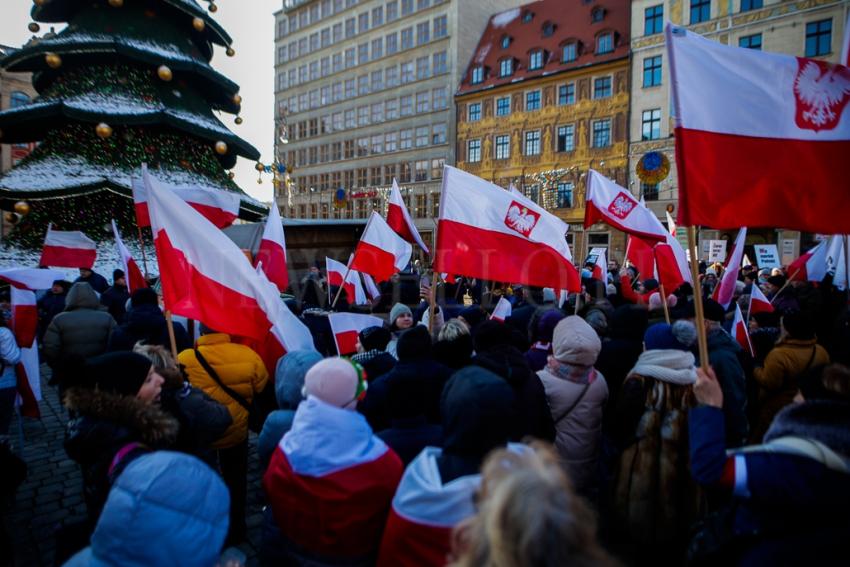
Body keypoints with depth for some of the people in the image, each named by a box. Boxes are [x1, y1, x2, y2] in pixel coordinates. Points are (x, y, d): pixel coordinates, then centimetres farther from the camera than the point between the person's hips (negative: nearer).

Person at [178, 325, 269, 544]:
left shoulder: (184, 359, -23)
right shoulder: (249, 356, -20)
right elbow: (263, 391, -6)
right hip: (236, 431, 1)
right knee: (235, 481, 24)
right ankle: (235, 530, 38)